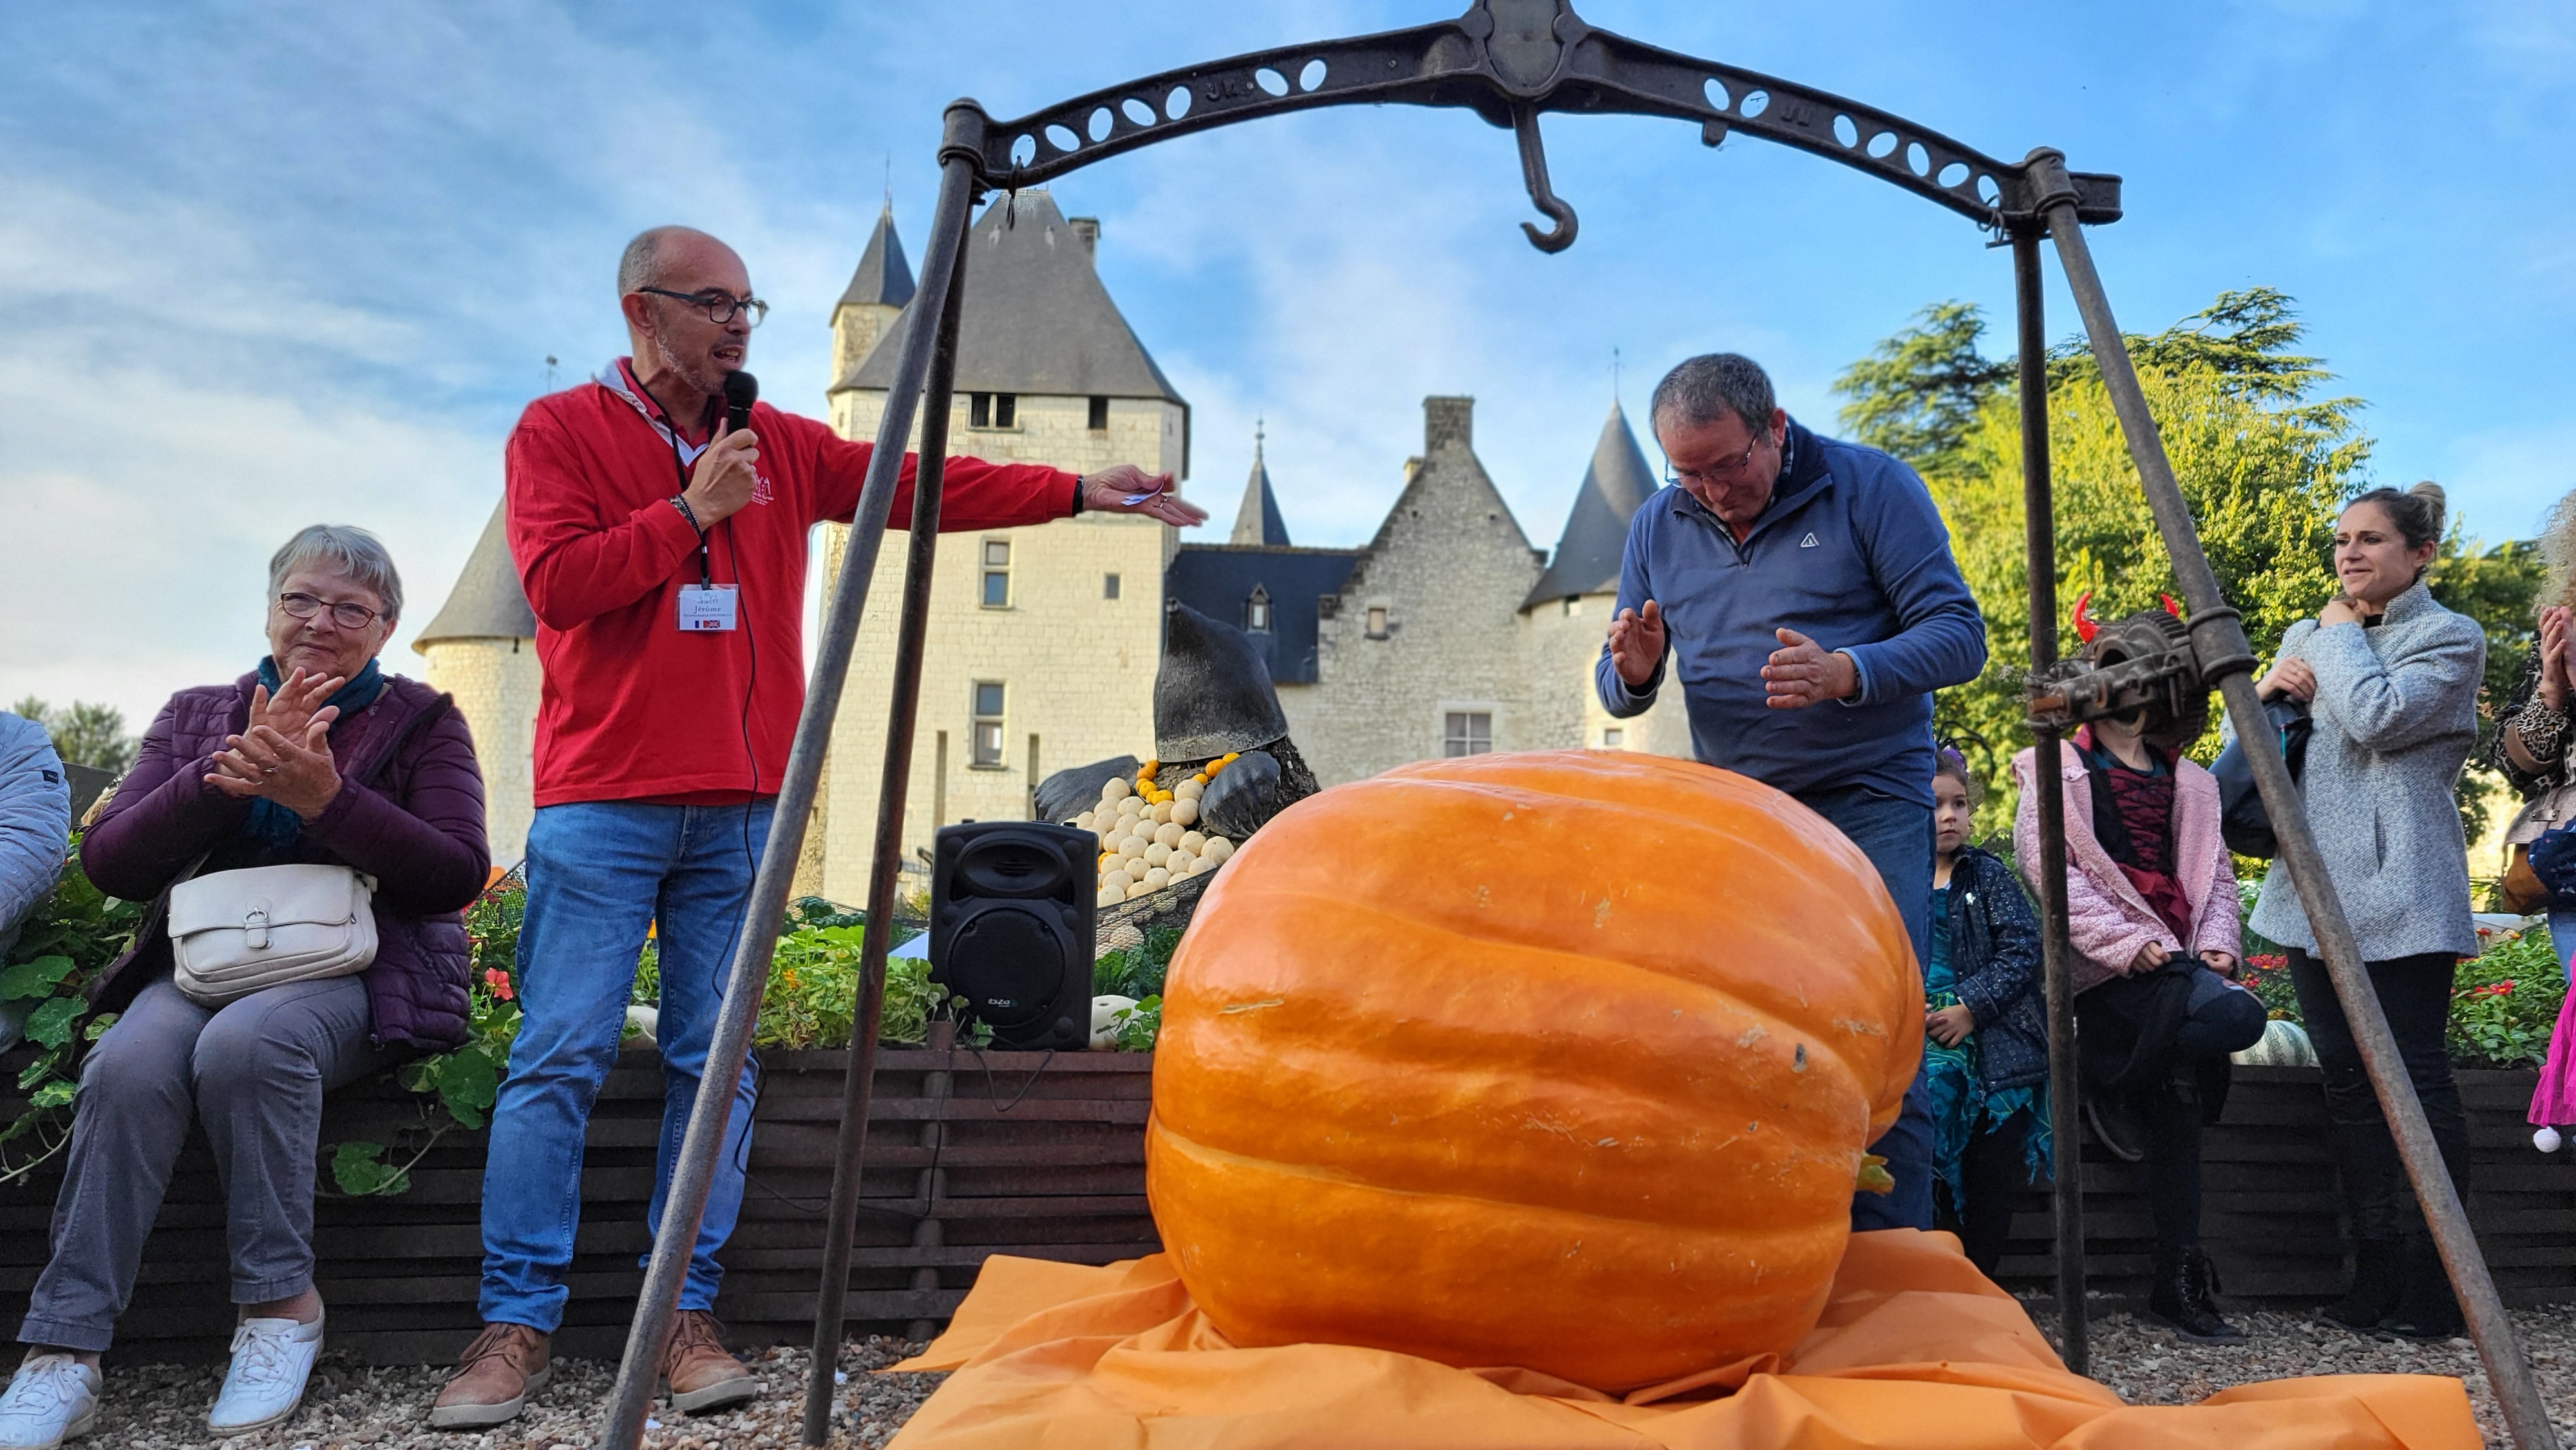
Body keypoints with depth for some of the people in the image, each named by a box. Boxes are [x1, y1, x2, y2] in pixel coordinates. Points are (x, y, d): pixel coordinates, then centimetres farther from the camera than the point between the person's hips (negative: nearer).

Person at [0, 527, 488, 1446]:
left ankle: (281, 1307, -21)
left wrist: (327, 798, -17)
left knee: (244, 1042, -35)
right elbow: (108, 862, 5)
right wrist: (226, 775, -11)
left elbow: (456, 876, -4)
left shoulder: (420, 721, 9)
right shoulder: (197, 715, 17)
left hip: (352, 970, -3)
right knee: (128, 1066, -29)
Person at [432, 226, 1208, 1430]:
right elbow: (554, 580, -7)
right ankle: (515, 1324, 6)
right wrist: (691, 512, -8)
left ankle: (686, 1316, 11)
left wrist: (1076, 493, 1)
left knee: (713, 1061, 3)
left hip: (738, 807, 4)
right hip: (601, 801, -3)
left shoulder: (781, 446, 16)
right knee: (561, 1057, -3)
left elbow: (924, 486, 8)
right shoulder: (559, 431, 5)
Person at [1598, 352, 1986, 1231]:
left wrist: (1845, 674, -28)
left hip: (1868, 803, -4)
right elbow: (1617, 695, 10)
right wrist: (1633, 671, -15)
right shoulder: (1658, 527, 8)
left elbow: (1959, 635, -9)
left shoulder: (1871, 488, -4)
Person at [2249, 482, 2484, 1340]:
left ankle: (2434, 1291, 1)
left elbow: (2377, 717, -19)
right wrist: (2265, 690, 1)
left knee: (2415, 1080, -6)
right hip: (2316, 888, 6)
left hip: (2401, 892, -6)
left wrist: (2342, 633, -3)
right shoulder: (2307, 636, 19)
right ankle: (2377, 1283, 13)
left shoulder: (2451, 638, -1)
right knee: (2349, 1083, 7)